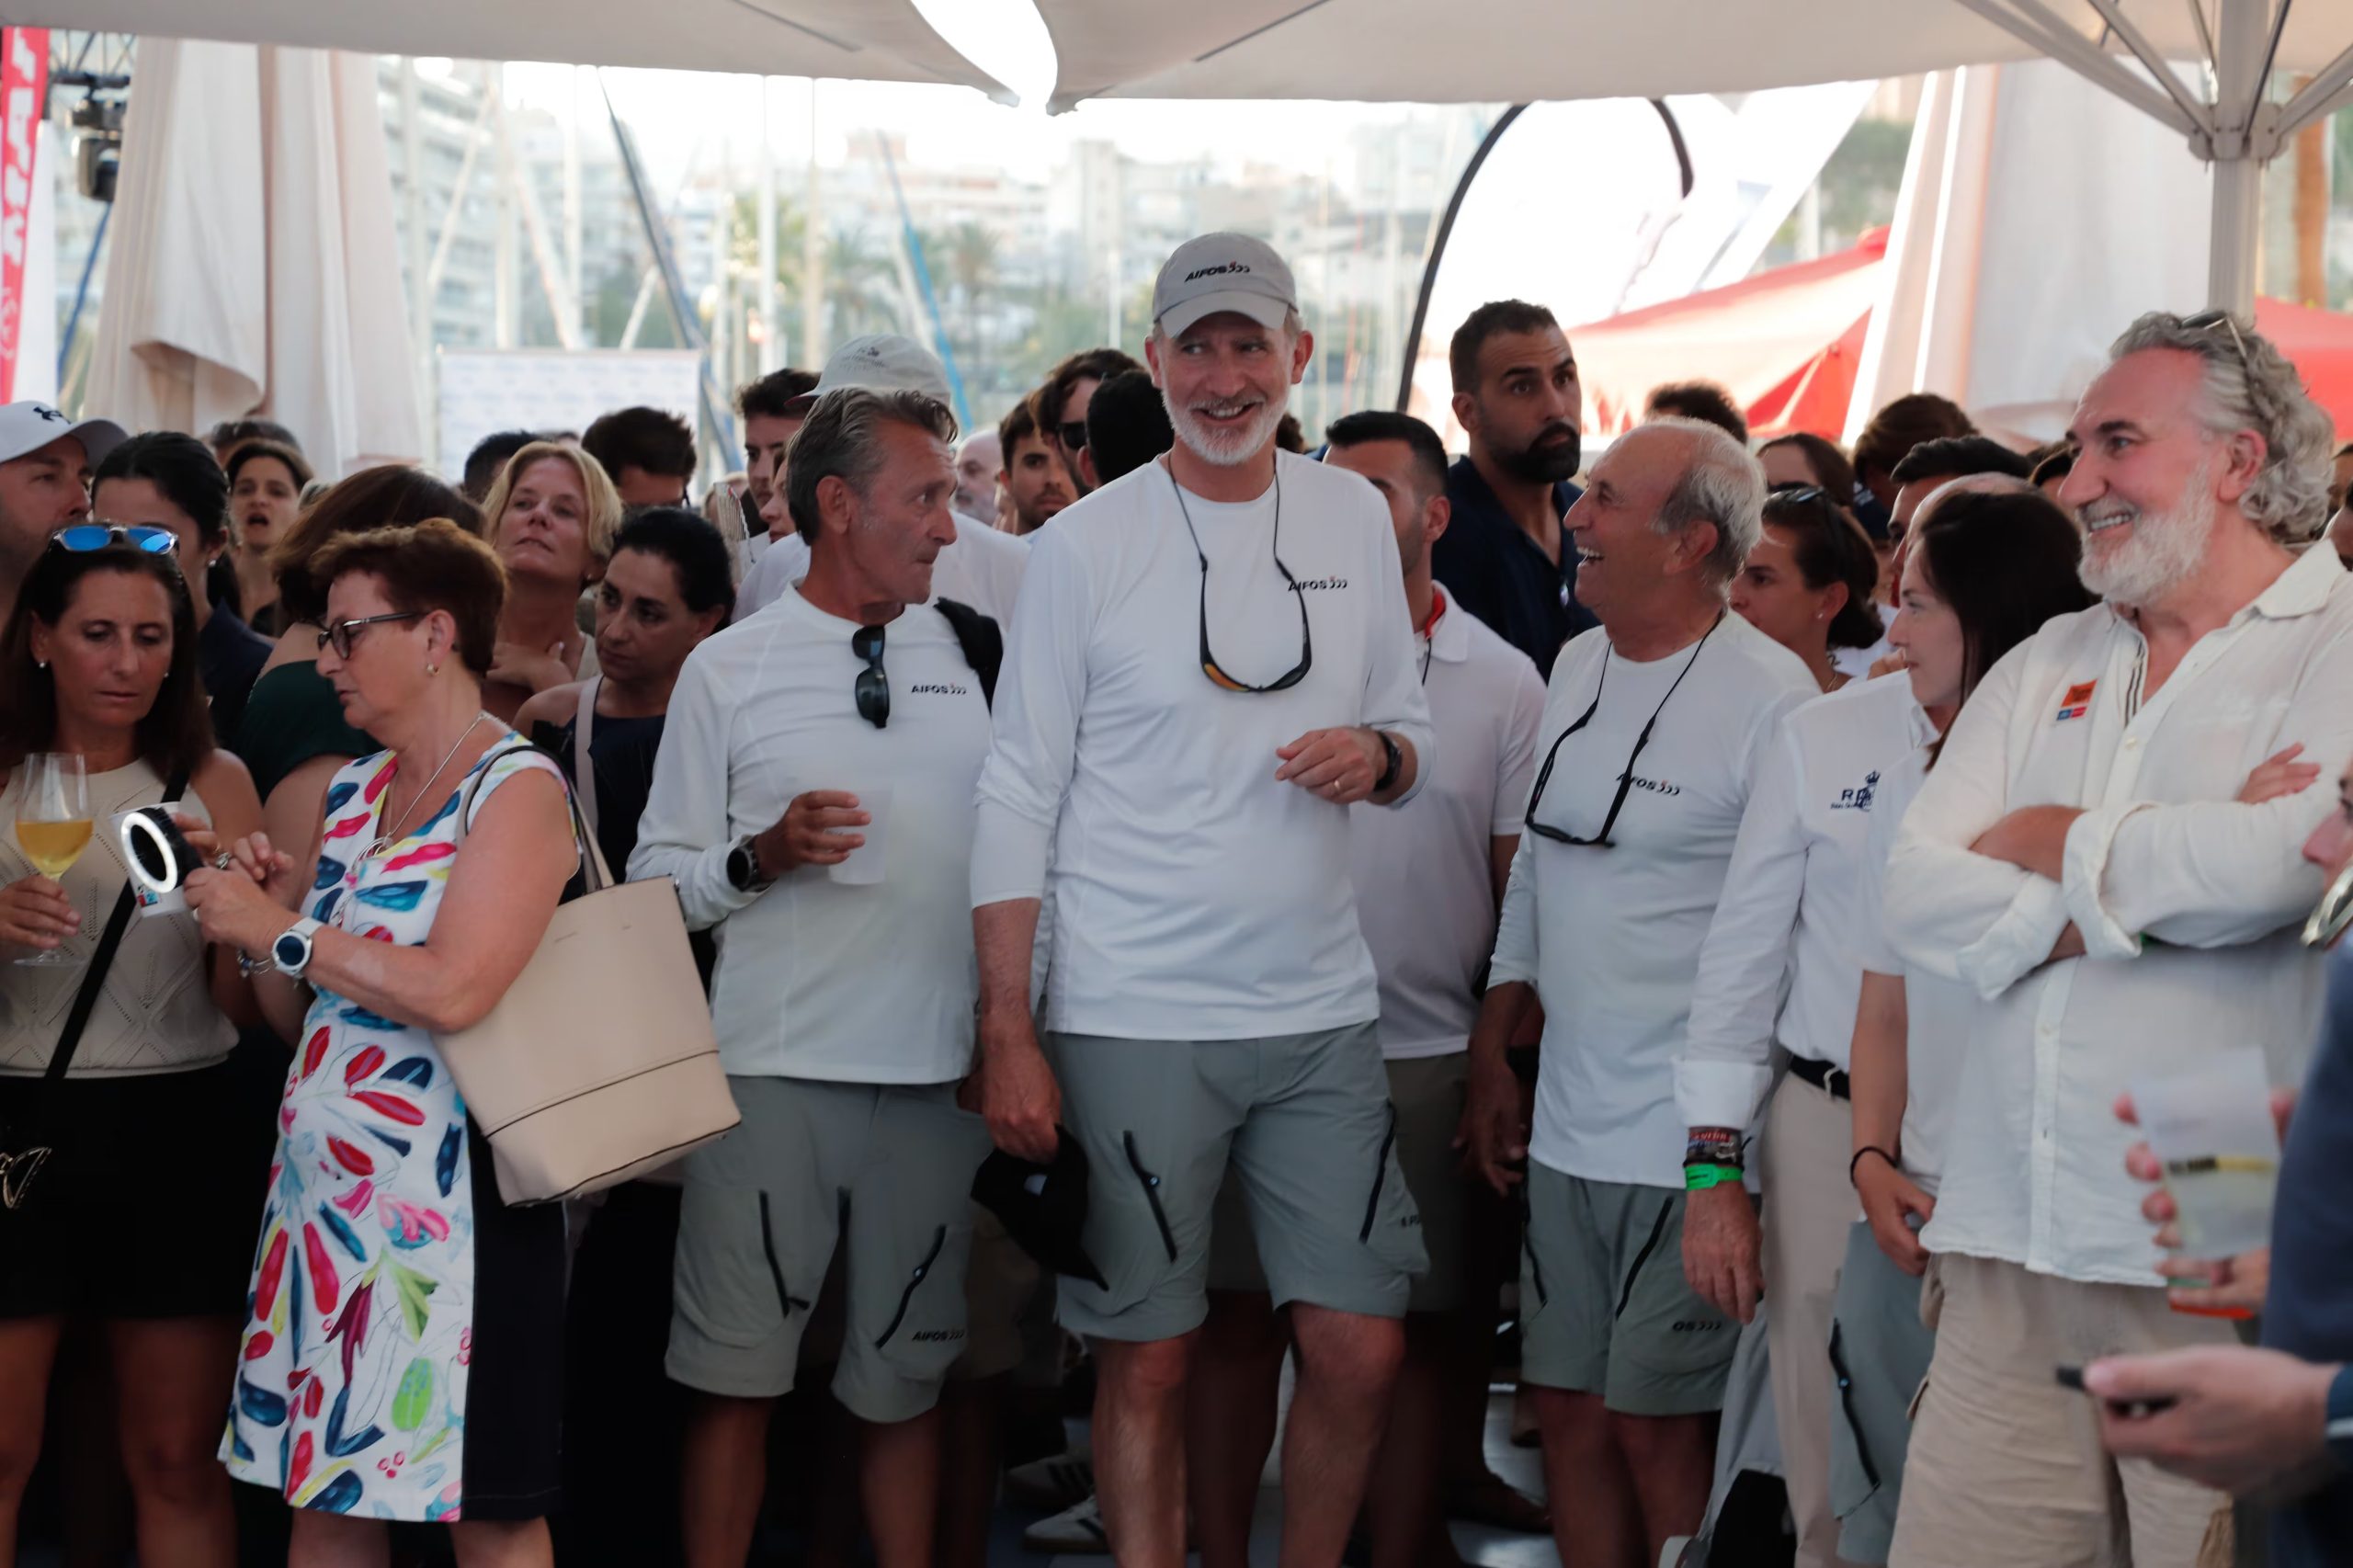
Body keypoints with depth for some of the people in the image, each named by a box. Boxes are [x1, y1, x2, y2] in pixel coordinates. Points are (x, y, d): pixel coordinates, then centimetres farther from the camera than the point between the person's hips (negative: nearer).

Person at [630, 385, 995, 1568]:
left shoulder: (971, 656, 10)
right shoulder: (727, 670, 3)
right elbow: (655, 880, 4)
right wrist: (761, 858, -13)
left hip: (940, 1076, 2)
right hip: (773, 1070, -2)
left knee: (905, 1378, 9)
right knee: (735, 1372, 0)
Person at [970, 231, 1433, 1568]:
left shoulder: (1355, 520, 8)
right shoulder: (1086, 543, -3)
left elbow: (1414, 737, 16)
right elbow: (1019, 796, -3)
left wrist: (1378, 755, -9)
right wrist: (1006, 1034, -7)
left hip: (1320, 1009, 3)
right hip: (1132, 1018, -3)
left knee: (1363, 1349, 3)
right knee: (1148, 1362, 2)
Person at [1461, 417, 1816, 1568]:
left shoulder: (1769, 697, -13)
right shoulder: (1577, 667, 11)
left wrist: (1731, 1142, -17)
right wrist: (1492, 1058, 17)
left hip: (1693, 1141, -7)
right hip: (1565, 1126, 7)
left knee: (1656, 1427, -2)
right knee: (1568, 1408, 11)